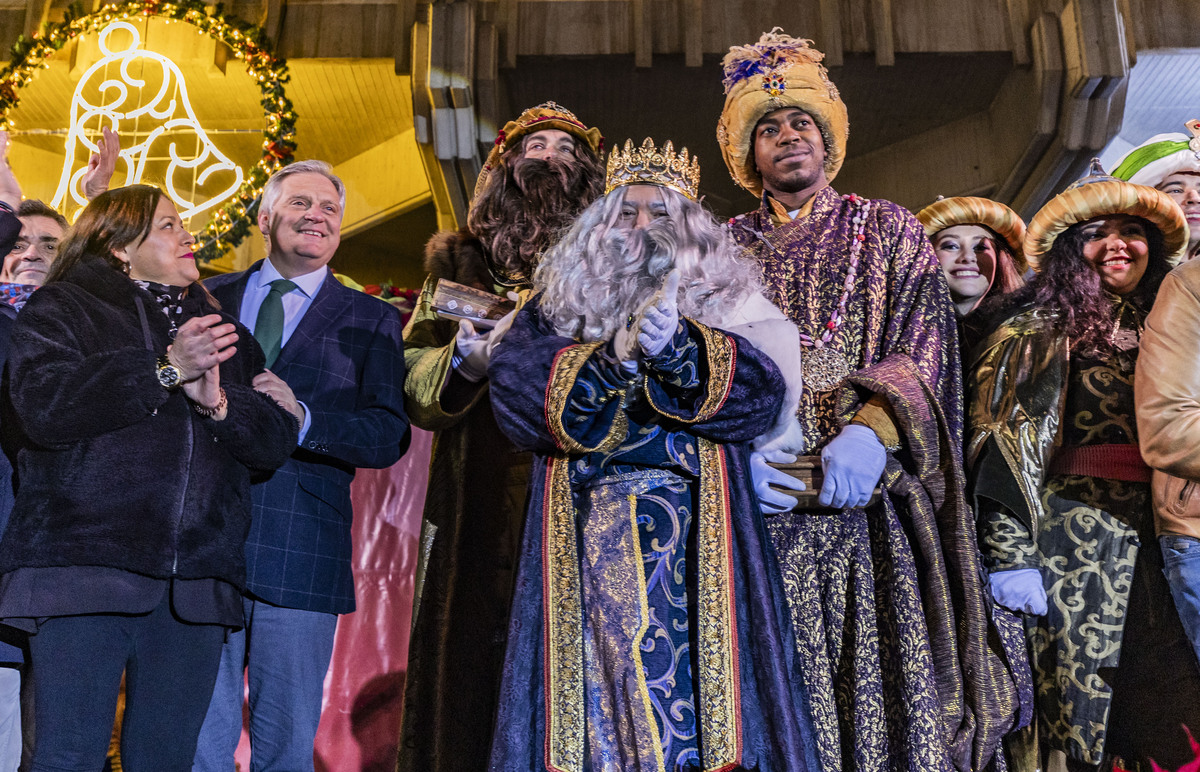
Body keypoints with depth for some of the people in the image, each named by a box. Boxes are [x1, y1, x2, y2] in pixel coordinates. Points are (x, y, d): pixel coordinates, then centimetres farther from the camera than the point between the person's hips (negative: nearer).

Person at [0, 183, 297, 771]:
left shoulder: (219, 331, 22)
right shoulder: (60, 308, 9)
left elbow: (276, 438, 13)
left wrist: (219, 403, -8)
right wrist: (165, 370, -15)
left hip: (194, 583, 4)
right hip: (85, 568, -4)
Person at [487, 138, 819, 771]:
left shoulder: (721, 297, 16)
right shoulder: (559, 302, 17)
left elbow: (761, 393, 0)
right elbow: (513, 391, 0)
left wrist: (680, 348, -16)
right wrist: (615, 355, -12)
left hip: (697, 540, 0)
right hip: (586, 536, 1)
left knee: (699, 674, -8)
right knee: (592, 679, -5)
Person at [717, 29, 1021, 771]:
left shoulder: (887, 229, 13)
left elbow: (922, 345, 0)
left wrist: (873, 427, -19)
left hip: (872, 502, 0)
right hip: (762, 500, 1)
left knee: (886, 683, -4)